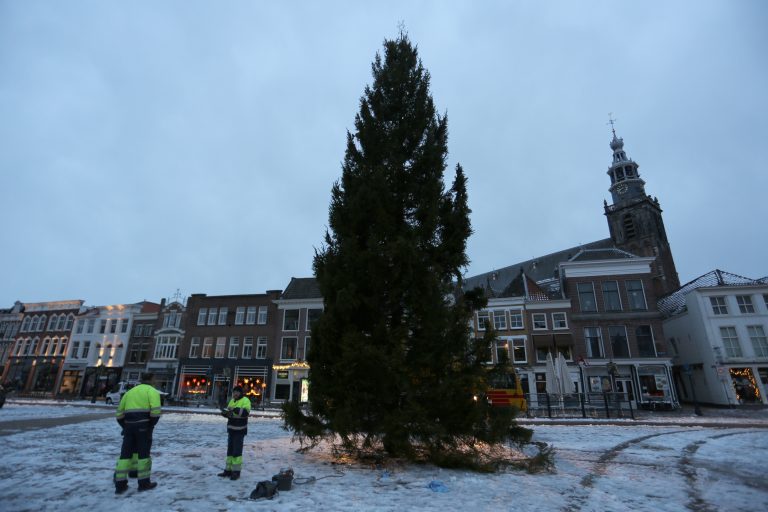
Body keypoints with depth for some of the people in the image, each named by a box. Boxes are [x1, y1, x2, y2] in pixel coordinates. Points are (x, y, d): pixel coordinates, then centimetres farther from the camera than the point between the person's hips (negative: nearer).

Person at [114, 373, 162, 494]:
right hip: (143, 425, -5)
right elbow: (156, 411, -14)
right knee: (143, 453, 4)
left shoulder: (130, 391, 21)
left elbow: (119, 413, 18)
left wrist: (126, 426, 22)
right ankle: (144, 483, 12)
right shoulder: (152, 391, 1)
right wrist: (151, 424, 1)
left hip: (129, 425, 5)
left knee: (125, 453, 12)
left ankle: (120, 485, 14)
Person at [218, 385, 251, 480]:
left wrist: (234, 409, -31)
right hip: (231, 429, 8)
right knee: (230, 450, 14)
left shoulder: (245, 400, -10)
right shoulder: (232, 400, 15)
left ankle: (236, 472, 2)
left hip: (240, 430, -8)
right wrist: (224, 413, -4)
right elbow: (229, 414, 18)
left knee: (237, 451, -5)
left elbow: (245, 412, -25)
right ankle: (228, 470, 23)